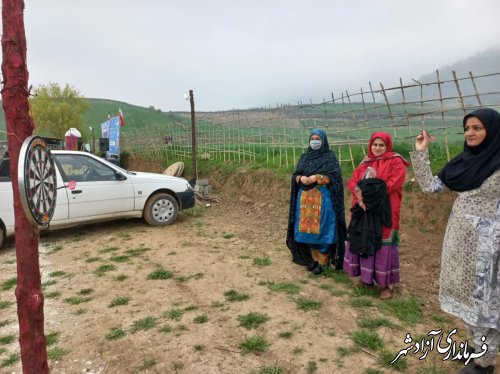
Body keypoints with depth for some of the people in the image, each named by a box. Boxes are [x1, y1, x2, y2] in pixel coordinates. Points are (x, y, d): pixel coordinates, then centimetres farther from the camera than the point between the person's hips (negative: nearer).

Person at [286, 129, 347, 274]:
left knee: (322, 229, -4)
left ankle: (322, 261, 6)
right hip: (305, 199, 4)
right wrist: (302, 178, -14)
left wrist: (315, 178, -20)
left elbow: (333, 177, -8)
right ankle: (313, 259, 19)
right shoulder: (304, 157, 14)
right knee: (308, 229, 6)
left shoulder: (330, 157, 1)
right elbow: (295, 175, 8)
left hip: (323, 199, -4)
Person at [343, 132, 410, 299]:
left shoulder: (395, 162, -2)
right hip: (364, 209, 6)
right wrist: (360, 195, -14)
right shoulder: (365, 162, 15)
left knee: (383, 245, -4)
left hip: (384, 211, -5)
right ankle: (366, 276, 25)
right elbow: (352, 181, 5)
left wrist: (371, 192, -15)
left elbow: (393, 183, -14)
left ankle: (387, 284, 7)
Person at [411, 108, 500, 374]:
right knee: (465, 294, 16)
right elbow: (429, 186, 4)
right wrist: (421, 153, 0)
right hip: (459, 238, 7)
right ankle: (478, 347, 36)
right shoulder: (462, 162, 6)